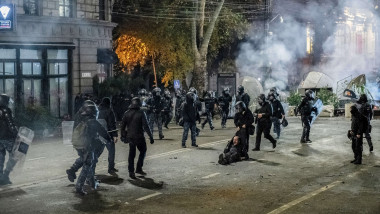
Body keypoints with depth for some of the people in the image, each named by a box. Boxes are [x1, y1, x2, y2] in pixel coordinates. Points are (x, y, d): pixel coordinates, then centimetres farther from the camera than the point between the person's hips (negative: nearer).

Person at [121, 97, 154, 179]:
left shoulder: (127, 113, 1)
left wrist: (123, 136, 16)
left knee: (131, 154, 11)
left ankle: (131, 171, 7)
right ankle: (139, 169, 14)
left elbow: (122, 126, 5)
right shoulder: (141, 113, -12)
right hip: (139, 137, -4)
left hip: (130, 137, 4)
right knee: (143, 151, 17)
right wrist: (151, 137, -9)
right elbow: (146, 126, -14)